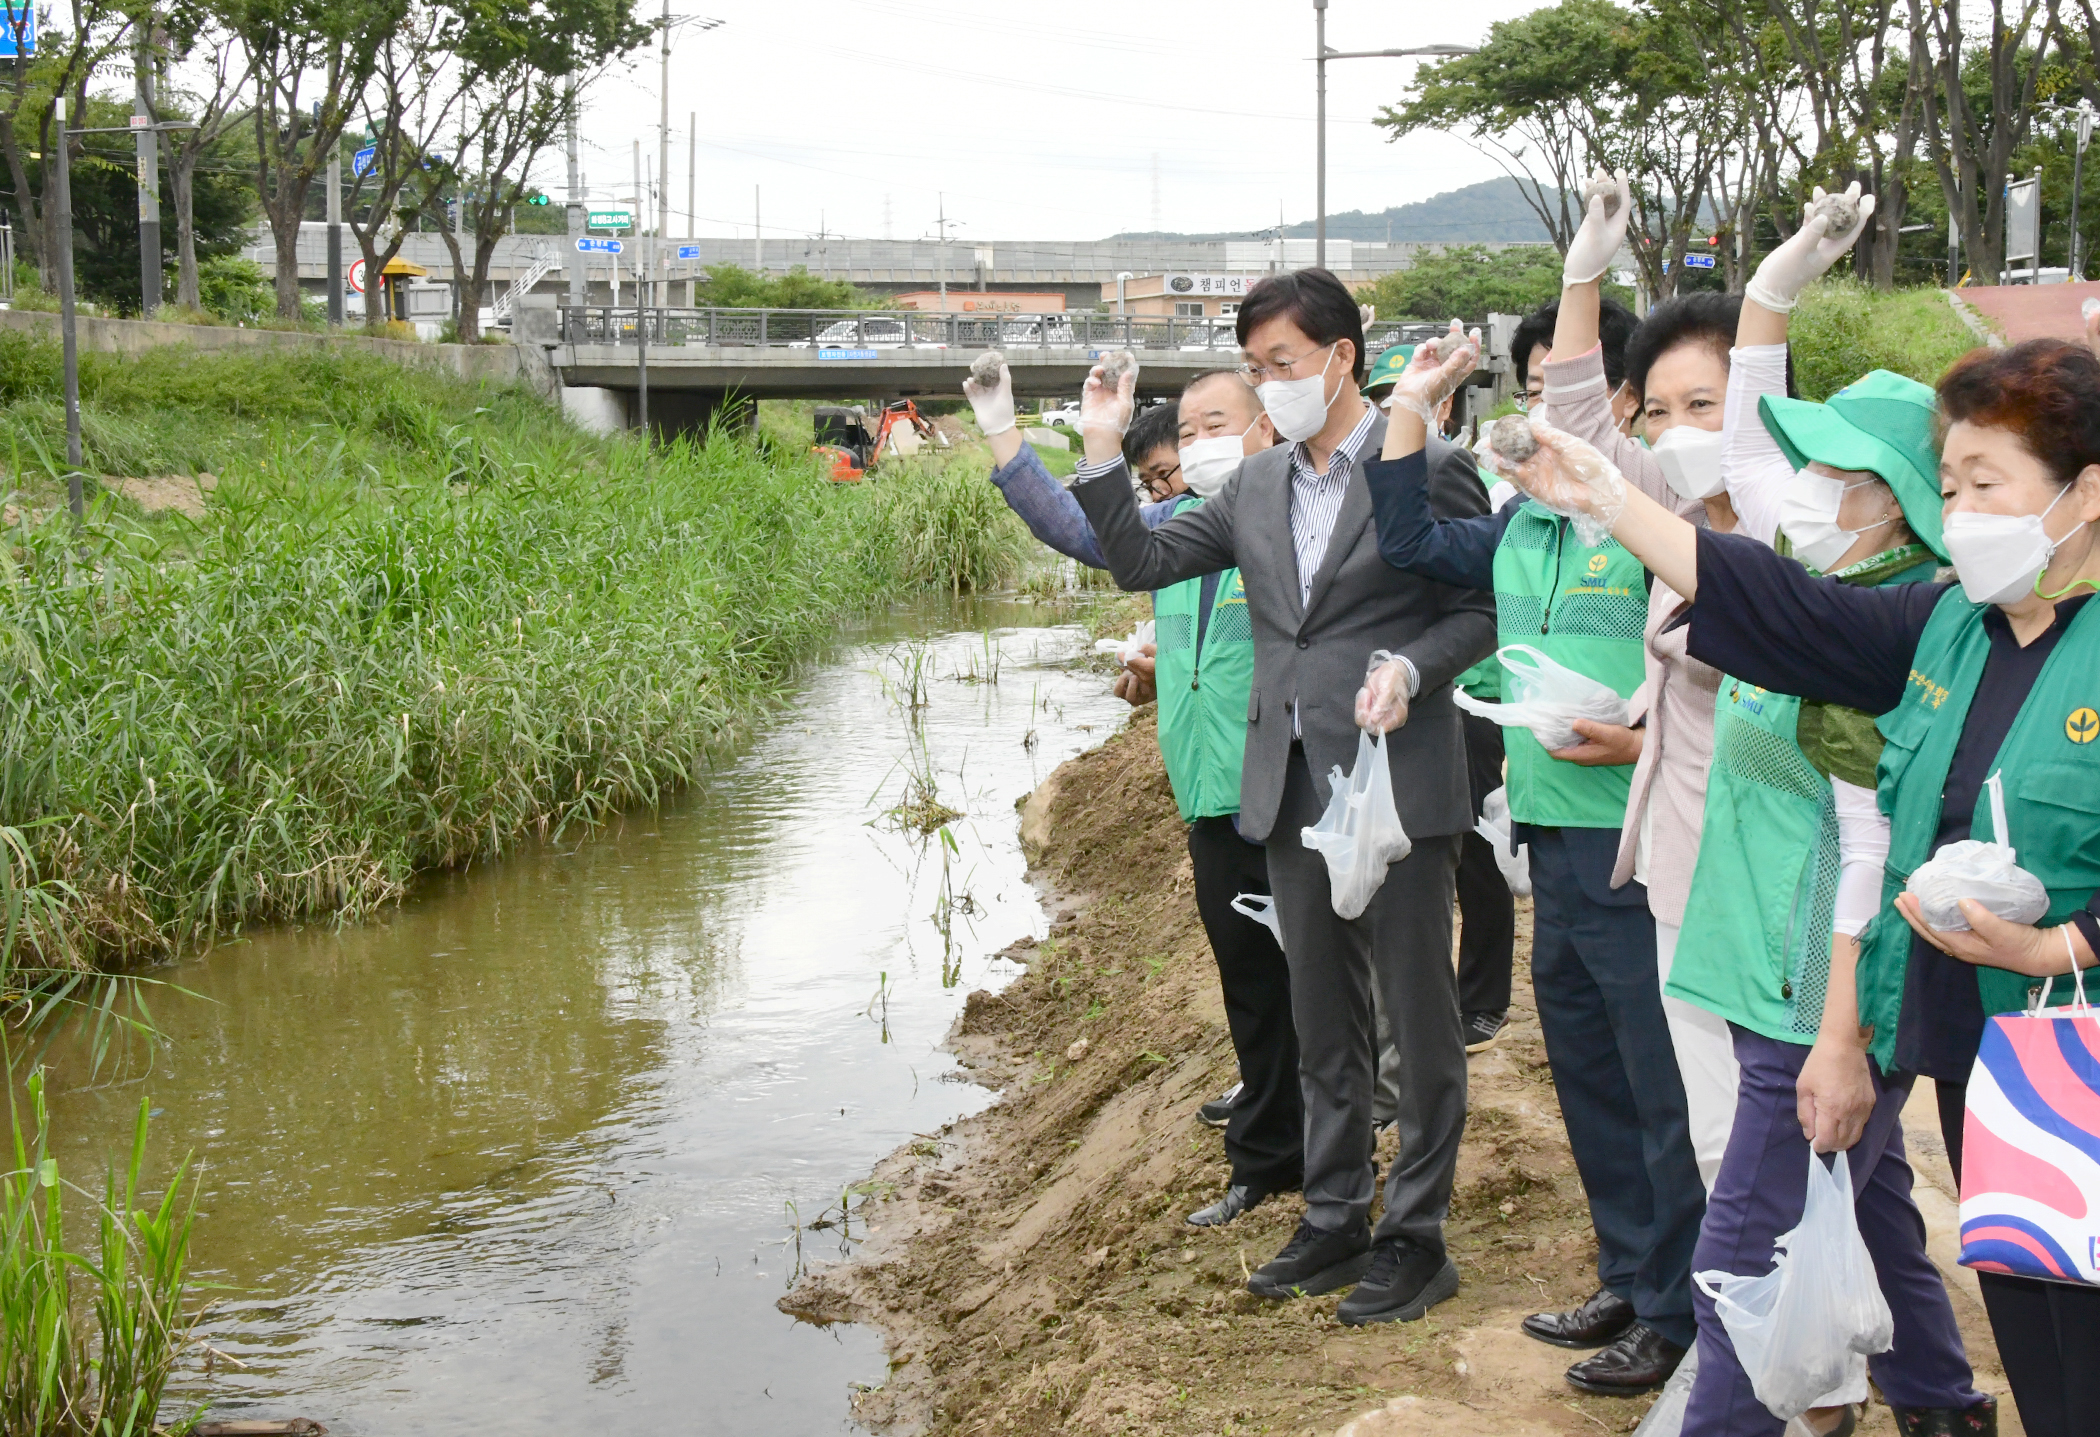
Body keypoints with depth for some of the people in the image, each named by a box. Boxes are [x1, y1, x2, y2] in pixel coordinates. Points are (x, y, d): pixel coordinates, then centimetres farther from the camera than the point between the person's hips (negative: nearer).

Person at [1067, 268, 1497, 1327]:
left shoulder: (1428, 467, -7)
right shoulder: (1257, 488, 11)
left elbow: (1486, 605, -4)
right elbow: (1140, 562, 12)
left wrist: (1411, 667, -21)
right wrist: (1103, 454, 1)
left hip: (1398, 786, -6)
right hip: (1292, 791, 6)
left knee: (1418, 1019, 3)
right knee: (1323, 1026, 15)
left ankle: (1415, 1237, 14)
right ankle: (1334, 1221, 27)